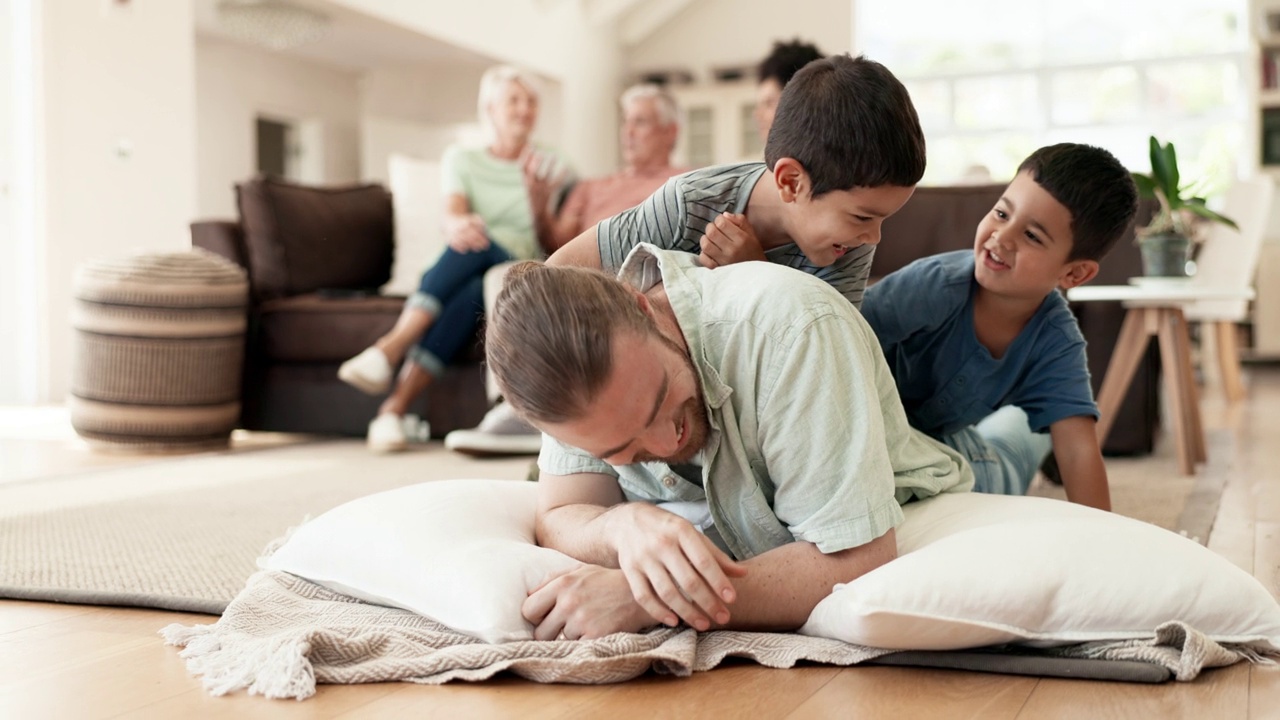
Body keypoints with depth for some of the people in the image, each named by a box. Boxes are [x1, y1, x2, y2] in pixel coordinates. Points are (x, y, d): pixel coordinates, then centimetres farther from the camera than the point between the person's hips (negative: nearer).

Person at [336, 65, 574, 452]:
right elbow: (452, 215, -5)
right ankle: (385, 358, -48)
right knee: (473, 240, -36)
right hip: (467, 271, 1)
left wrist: (537, 192, -9)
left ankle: (395, 405, -47)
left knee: (478, 268, -37)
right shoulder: (461, 159, 15)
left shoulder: (552, 168, 16)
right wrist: (457, 225, -30)